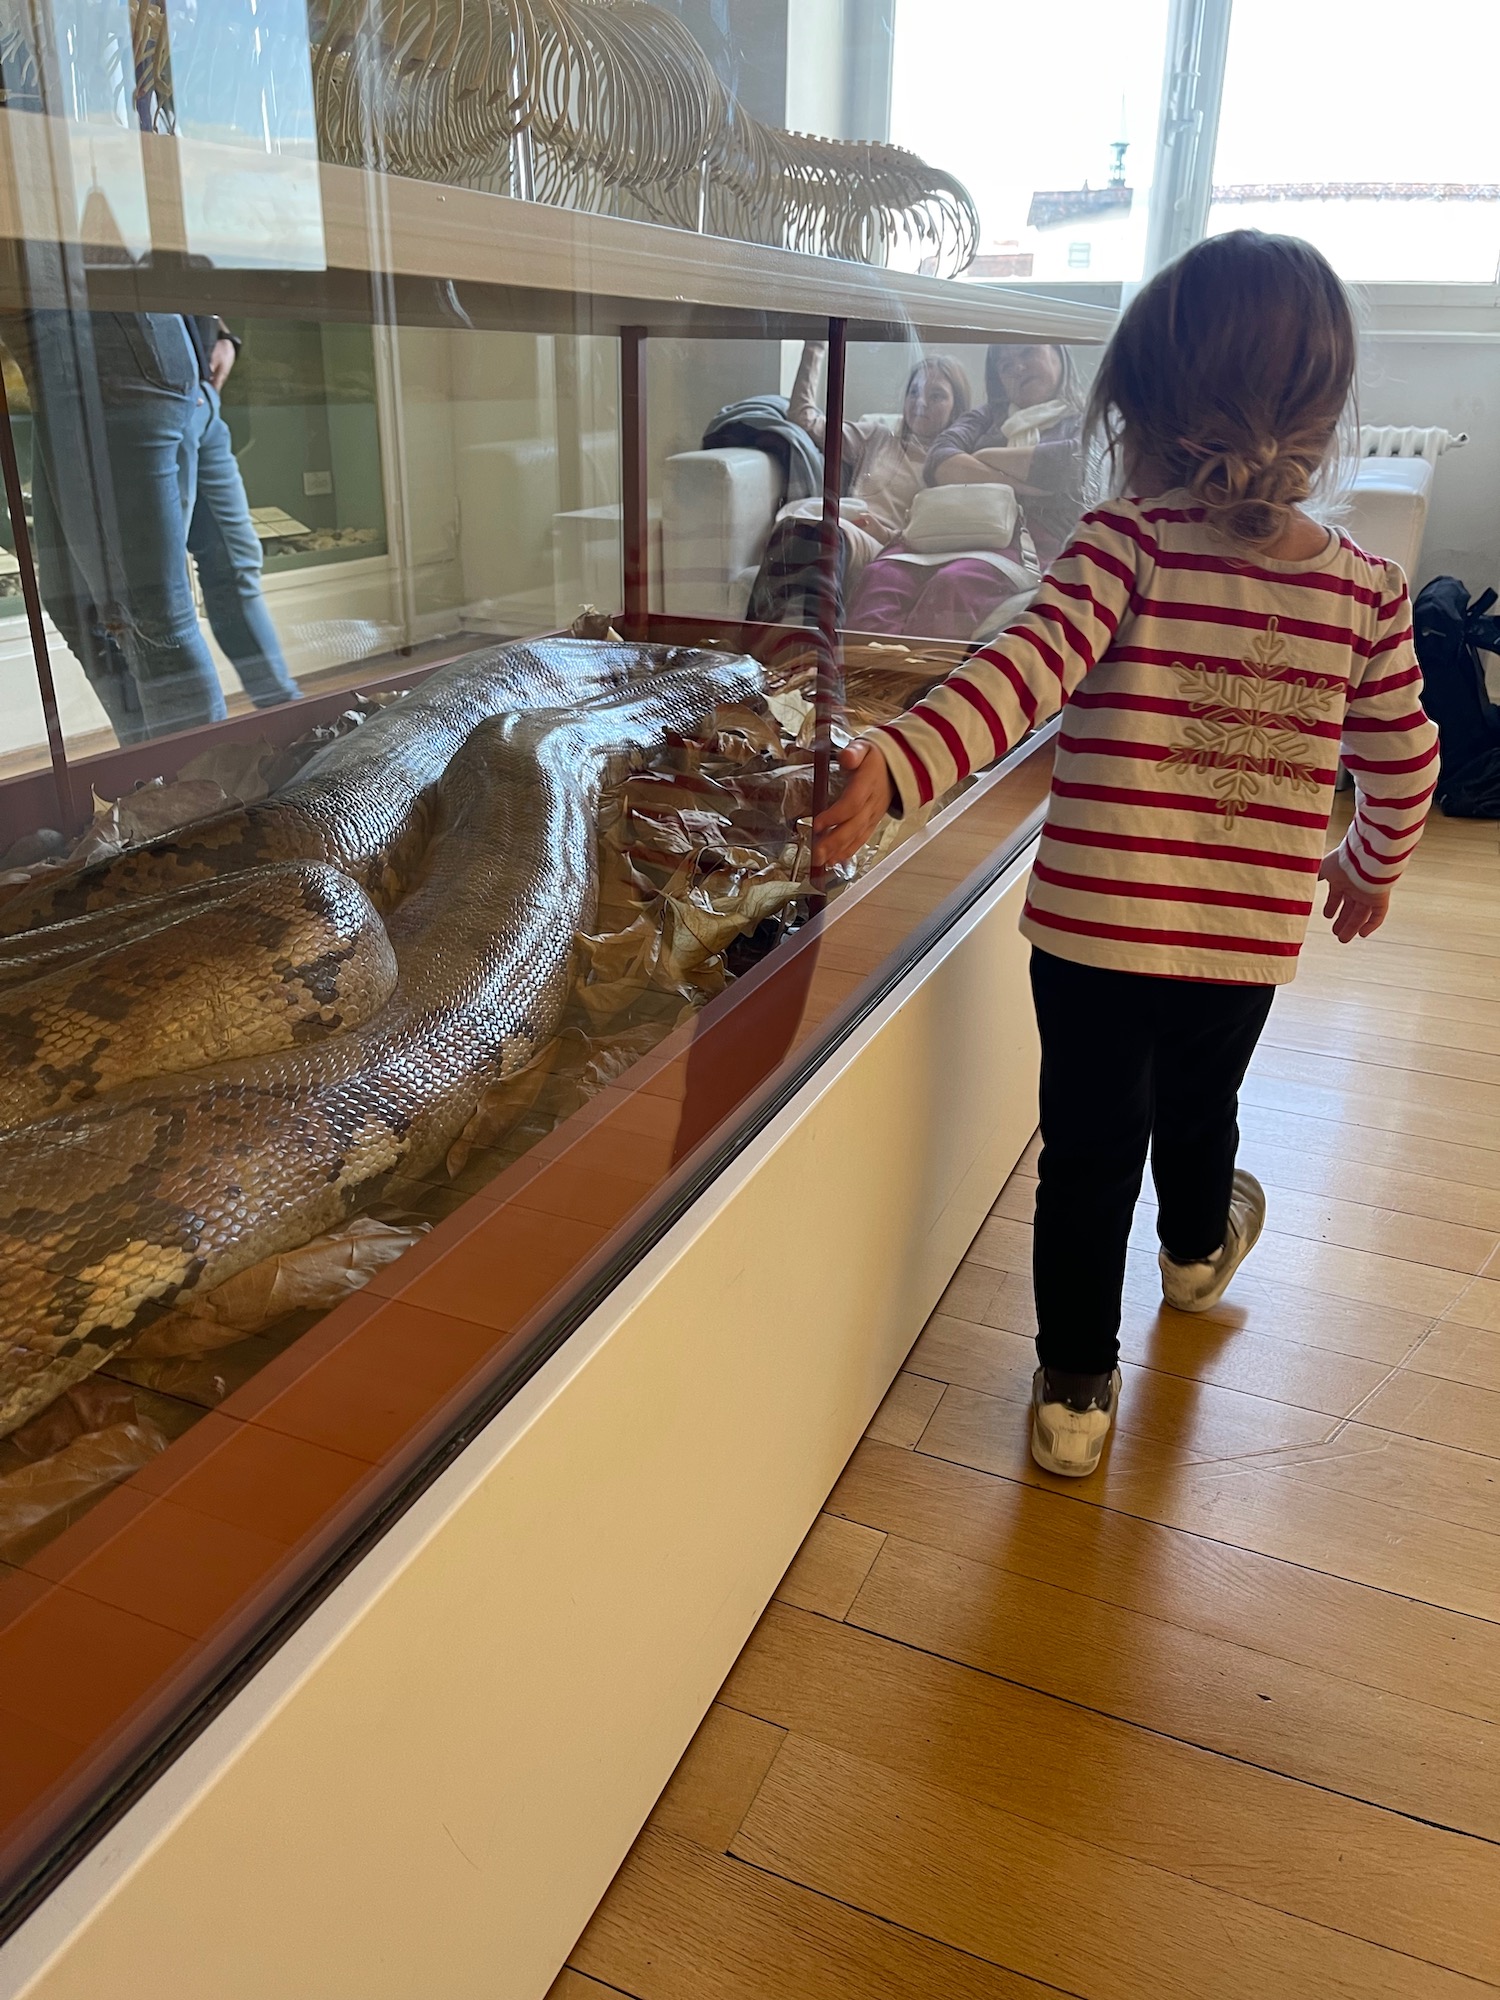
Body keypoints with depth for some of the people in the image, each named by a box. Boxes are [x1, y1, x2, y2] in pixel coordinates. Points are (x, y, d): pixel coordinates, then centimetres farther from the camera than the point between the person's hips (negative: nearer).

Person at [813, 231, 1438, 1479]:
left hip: (1092, 925, -3)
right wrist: (1372, 867, 25)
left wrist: (893, 768, -40)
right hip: (1250, 938, 4)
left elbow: (1028, 672, -31)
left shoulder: (1124, 545, -14)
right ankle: (1198, 1252, 61)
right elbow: (1404, 762, 7)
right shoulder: (1367, 592, -2)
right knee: (1200, 1107, 30)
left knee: (1089, 1153, 12)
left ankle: (1075, 1395, 23)